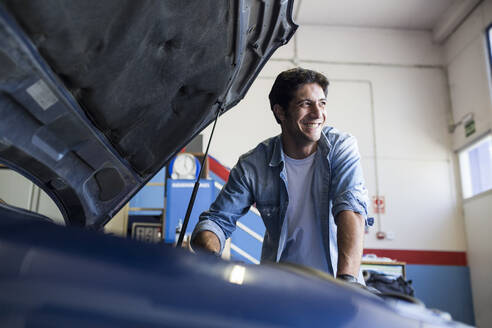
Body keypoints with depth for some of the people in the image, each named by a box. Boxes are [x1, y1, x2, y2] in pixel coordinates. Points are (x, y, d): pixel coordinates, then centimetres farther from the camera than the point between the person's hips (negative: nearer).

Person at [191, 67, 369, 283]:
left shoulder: (342, 147, -6)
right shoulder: (253, 166, -7)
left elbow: (351, 209, -20)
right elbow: (216, 219, -6)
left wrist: (347, 278, -35)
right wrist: (211, 259, -29)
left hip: (335, 280, 1)